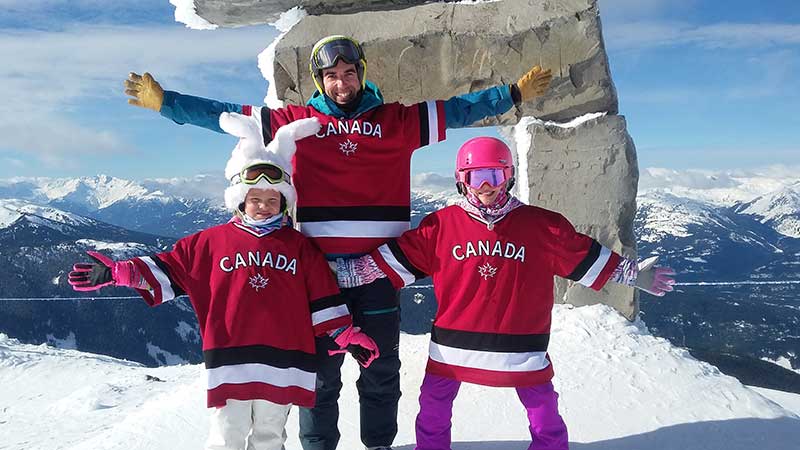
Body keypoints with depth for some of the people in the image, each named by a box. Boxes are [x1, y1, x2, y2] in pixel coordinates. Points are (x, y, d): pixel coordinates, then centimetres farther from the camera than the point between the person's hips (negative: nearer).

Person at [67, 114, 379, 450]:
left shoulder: (299, 246, 6)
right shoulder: (212, 241, 5)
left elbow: (323, 299, 8)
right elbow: (167, 270, 9)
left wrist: (349, 336, 5)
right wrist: (117, 273, 1)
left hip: (282, 361, 1)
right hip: (231, 361, -1)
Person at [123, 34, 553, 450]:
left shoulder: (397, 120, 8)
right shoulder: (297, 121, 6)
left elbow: (457, 109, 9)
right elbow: (225, 114, 8)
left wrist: (514, 93, 6)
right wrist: (164, 102, 6)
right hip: (319, 265, -1)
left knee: (381, 367, 12)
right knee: (320, 365, 9)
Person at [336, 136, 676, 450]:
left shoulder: (543, 225, -3)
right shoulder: (440, 225, -4)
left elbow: (588, 258, 6)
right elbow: (392, 260, -2)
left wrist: (632, 273, 9)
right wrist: (342, 273, -4)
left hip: (521, 345, 0)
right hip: (455, 343, 1)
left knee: (543, 409, 10)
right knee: (433, 407, 14)